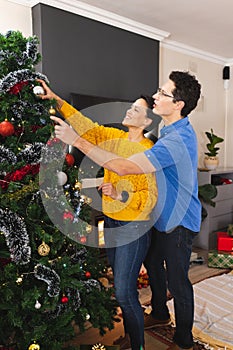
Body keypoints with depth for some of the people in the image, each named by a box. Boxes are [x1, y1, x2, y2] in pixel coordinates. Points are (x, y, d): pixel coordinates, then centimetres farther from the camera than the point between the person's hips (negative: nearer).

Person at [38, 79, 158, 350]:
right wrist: (56, 100, 4)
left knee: (124, 291, -2)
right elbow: (87, 127, 7)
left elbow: (151, 198, -18)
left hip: (133, 228, -7)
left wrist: (119, 194, -29)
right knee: (120, 285, 20)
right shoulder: (114, 137, 4)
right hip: (111, 222, 7)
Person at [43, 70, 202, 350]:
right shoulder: (173, 130, 3)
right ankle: (160, 314, 51)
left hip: (179, 222, -10)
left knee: (177, 280, 8)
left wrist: (77, 141, -33)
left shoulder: (177, 140, -32)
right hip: (164, 215, 10)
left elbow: (124, 167, -38)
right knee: (152, 263, 25)